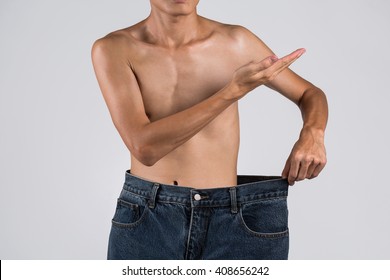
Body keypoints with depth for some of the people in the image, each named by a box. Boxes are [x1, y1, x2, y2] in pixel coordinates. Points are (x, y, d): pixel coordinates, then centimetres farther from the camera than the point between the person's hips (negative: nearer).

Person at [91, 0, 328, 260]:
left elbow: (310, 94, 12)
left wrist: (312, 134, -9)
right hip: (145, 222, 0)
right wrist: (235, 90, -19)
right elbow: (144, 148, -16)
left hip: (229, 222, 1)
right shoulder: (114, 49, -5)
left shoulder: (235, 41, 0)